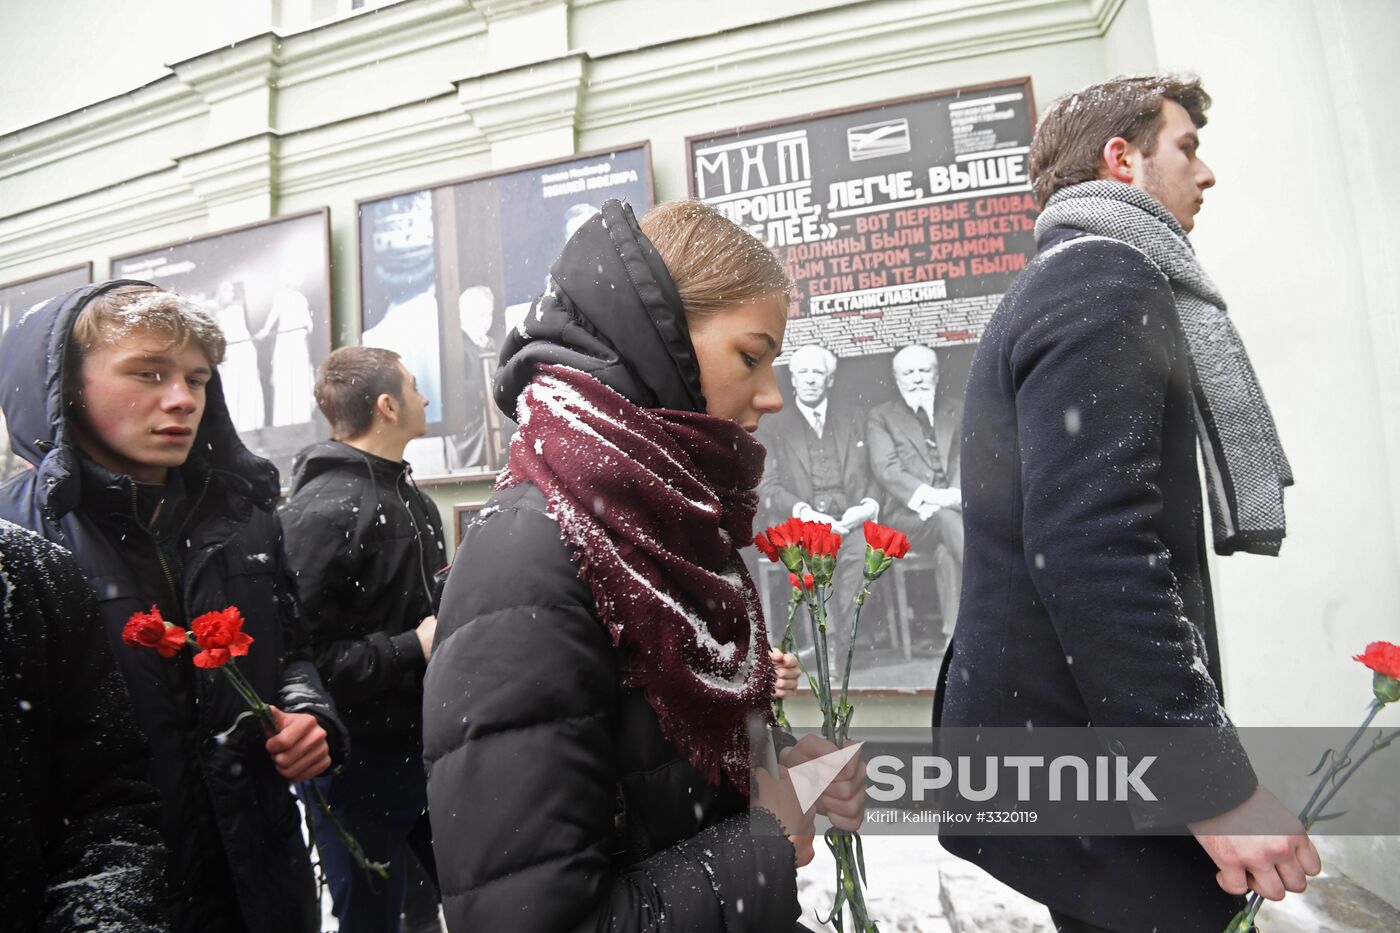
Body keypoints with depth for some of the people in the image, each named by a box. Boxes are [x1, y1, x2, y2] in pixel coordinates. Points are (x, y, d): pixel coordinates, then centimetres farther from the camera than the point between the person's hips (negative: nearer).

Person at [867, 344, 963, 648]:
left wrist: (955, 494, -13)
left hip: (955, 507, 2)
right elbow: (886, 471, -4)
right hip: (907, 514, -2)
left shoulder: (954, 410, 21)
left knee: (947, 549, -32)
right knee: (946, 519, -35)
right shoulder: (881, 416, 11)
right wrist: (928, 495, -20)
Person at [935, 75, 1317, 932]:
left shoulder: (1056, 283, 18)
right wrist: (1216, 784, -21)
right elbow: (1089, 546, -27)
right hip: (1089, 770, -10)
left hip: (1058, 731, 10)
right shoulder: (1106, 277, -14)